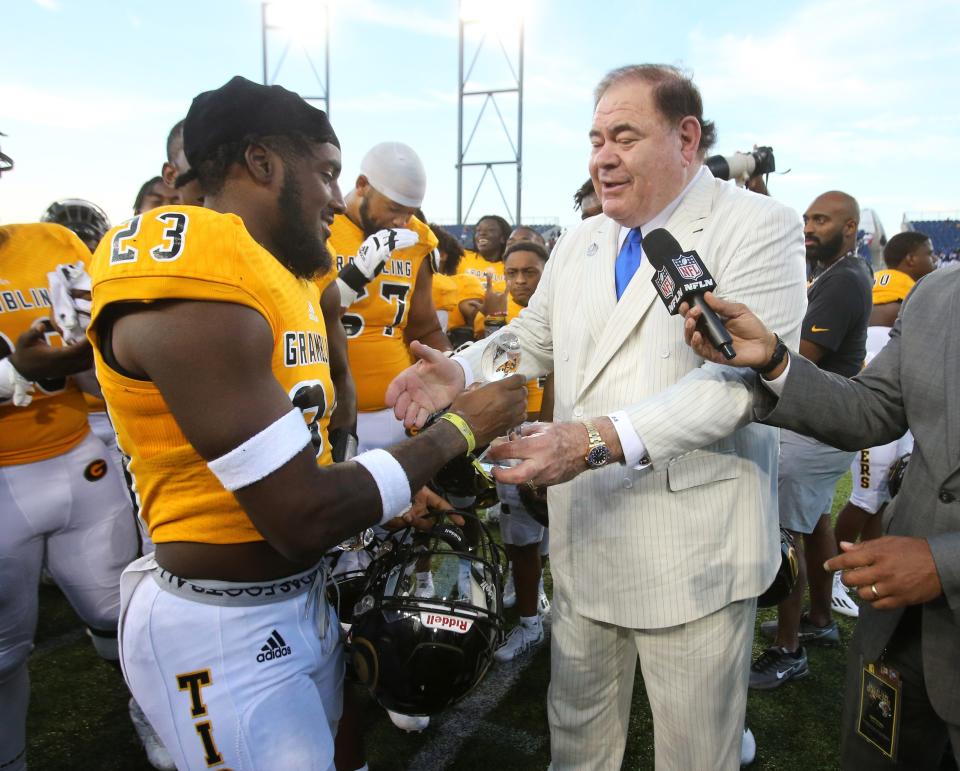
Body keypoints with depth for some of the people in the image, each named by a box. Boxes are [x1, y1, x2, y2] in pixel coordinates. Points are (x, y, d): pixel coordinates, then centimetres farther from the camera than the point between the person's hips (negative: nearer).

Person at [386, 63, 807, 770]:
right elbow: (531, 339, 16)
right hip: (584, 543, 6)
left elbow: (744, 376, -21)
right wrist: (460, 372, -6)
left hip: (694, 553, -5)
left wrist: (604, 439, -31)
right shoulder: (579, 244, 12)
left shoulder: (759, 228, -9)